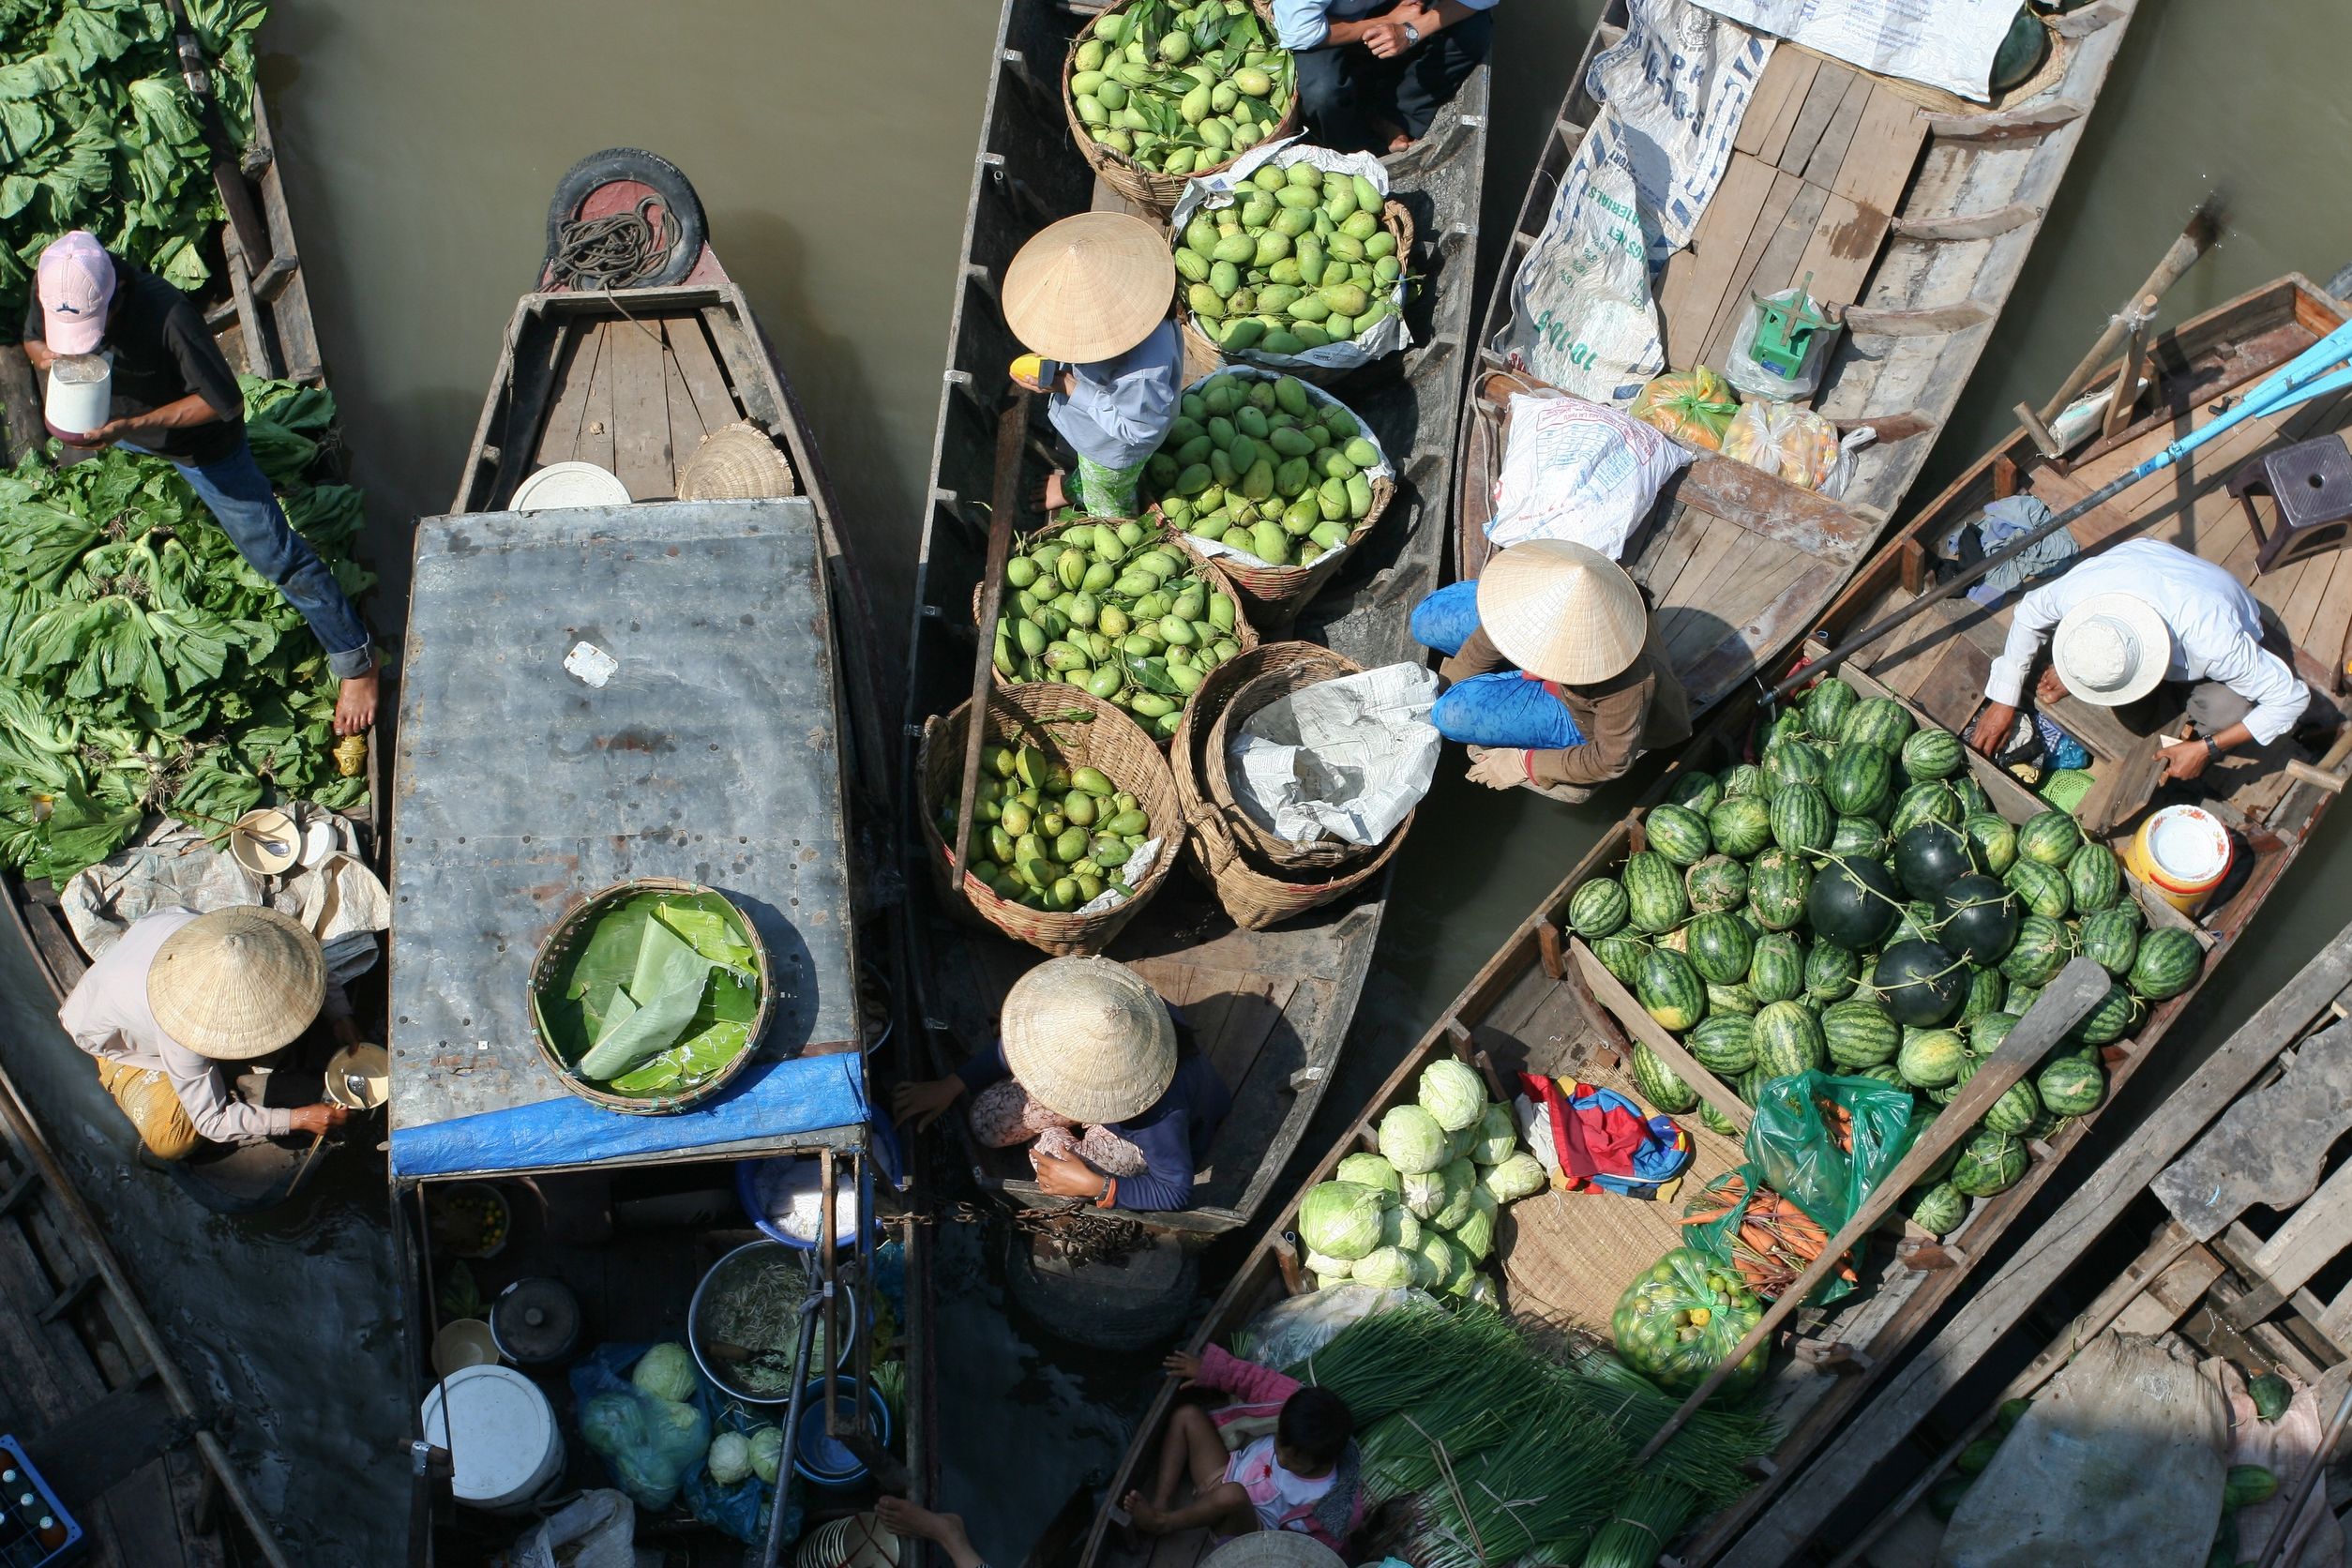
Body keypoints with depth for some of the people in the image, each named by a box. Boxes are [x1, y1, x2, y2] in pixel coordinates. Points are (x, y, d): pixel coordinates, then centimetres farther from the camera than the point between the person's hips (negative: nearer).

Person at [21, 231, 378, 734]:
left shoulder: (168, 314, -43)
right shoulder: (53, 286, -25)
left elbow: (224, 402, -34)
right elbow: (32, 340, -3)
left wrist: (128, 427, -40)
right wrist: (47, 358, -28)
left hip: (199, 442, -7)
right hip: (114, 424, 7)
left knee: (275, 555, -2)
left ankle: (355, 661, 10)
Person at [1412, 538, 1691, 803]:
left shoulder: (1627, 682, -45)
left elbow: (1612, 761, -27)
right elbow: (1493, 636, -12)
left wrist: (1524, 765, -19)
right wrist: (1443, 688, -3)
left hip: (1583, 719, -5)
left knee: (1456, 712, -23)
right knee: (1427, 620, 0)